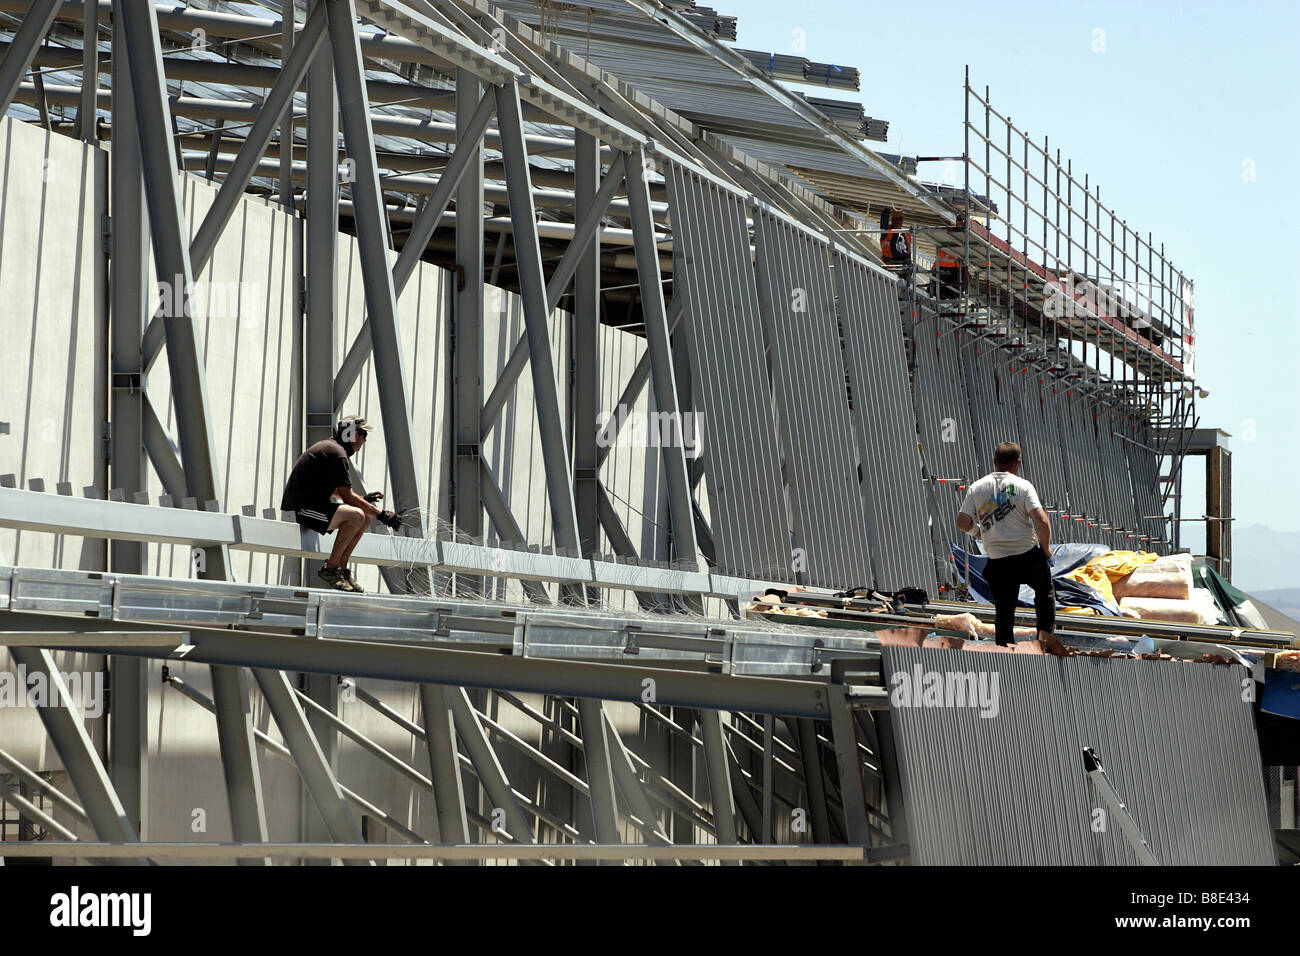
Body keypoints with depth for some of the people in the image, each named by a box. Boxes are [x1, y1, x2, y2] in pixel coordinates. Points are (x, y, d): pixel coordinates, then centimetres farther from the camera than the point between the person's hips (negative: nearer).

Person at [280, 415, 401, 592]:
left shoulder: (330, 446, 19)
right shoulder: (337, 453, -15)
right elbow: (347, 496, -17)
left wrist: (364, 499, 18)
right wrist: (381, 514, -13)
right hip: (300, 508, -11)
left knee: (366, 518, 7)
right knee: (356, 515, -27)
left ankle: (341, 568, 8)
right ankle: (330, 568, -17)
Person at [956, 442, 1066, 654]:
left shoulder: (976, 487, 1)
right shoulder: (1022, 485, -7)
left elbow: (962, 522, -2)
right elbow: (1042, 521, -16)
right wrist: (1046, 548, -1)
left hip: (998, 562, 2)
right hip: (1029, 556, -2)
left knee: (1004, 611, 11)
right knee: (1045, 592, 24)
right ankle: (1046, 633, 12)